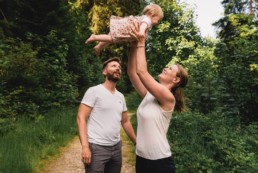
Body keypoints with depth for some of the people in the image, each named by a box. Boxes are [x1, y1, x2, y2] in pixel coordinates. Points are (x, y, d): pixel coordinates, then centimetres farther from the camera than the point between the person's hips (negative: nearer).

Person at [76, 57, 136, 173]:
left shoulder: (121, 96, 11)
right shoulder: (94, 91, -8)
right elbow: (81, 118, -13)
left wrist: (136, 142, 17)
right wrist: (85, 146, -21)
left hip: (116, 147, 6)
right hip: (96, 147, -6)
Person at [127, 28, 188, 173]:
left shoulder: (168, 98, -17)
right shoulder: (149, 95, 3)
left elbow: (141, 71, -25)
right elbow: (132, 72, -1)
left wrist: (141, 43, -16)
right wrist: (134, 46, -6)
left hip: (160, 161, -7)